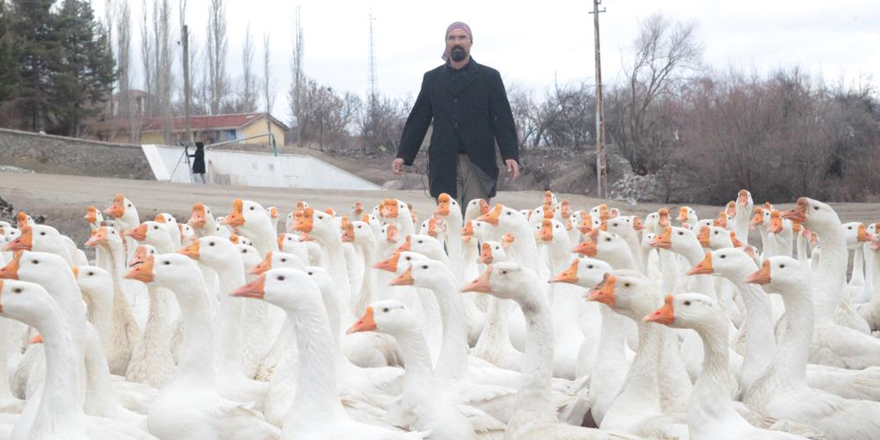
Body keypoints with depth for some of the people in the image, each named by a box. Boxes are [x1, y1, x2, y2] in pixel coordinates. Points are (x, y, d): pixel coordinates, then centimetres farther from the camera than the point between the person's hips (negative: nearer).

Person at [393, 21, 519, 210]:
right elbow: (418, 120, 12)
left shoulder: (489, 77, 7)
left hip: (477, 163, -2)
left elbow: (503, 120, 2)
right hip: (444, 164, 2)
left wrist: (510, 155, -11)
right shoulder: (432, 78, 14)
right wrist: (403, 154, 3)